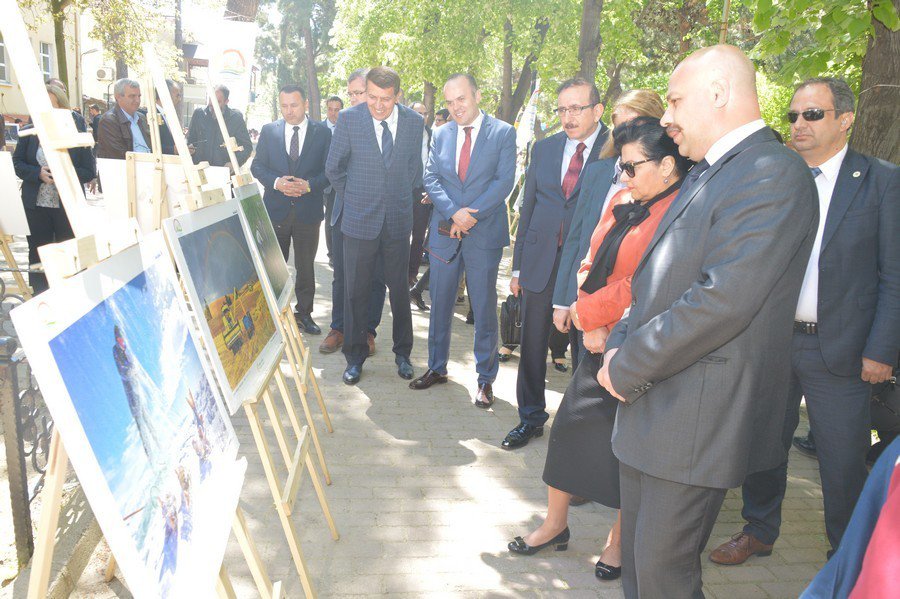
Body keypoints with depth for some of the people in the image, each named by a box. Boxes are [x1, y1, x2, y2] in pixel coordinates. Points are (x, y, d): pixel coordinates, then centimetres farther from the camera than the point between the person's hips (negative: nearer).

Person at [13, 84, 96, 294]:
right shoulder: (30, 132, 4)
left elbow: (88, 171, -4)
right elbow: (17, 163, 6)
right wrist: (38, 173, -13)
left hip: (68, 207, -2)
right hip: (36, 206, 2)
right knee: (37, 255, 10)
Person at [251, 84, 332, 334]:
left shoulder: (322, 132, -1)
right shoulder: (269, 131, 3)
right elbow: (257, 166, 3)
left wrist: (309, 185, -18)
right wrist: (276, 182, -16)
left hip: (308, 209, -1)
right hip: (276, 209, 1)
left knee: (306, 266, 9)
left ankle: (304, 312, 23)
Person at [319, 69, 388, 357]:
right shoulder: (344, 121, 7)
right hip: (346, 210, 3)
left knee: (375, 276, 7)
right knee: (341, 274, 10)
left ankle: (368, 330, 20)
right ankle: (339, 328, 22)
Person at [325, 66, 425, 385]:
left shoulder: (414, 122, -1)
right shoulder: (349, 119, -7)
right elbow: (334, 169, 3)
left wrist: (400, 198, 12)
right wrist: (353, 200, 7)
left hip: (398, 220, 2)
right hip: (360, 220, -1)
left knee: (400, 289, 10)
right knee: (356, 291, 6)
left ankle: (402, 353, 27)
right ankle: (355, 356, 21)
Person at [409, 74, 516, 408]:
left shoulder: (503, 133, -1)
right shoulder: (441, 135, 9)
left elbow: (504, 181, -9)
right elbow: (430, 179, 3)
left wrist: (469, 216, -16)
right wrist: (453, 213, -13)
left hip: (484, 233, -3)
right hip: (444, 233, 4)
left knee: (484, 309, 3)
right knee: (440, 304, 11)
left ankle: (485, 379, 16)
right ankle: (437, 368, 27)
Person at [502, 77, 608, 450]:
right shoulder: (544, 149, 9)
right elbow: (528, 207, 12)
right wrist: (518, 265, 10)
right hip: (540, 261, 4)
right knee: (532, 345, 10)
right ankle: (531, 418, 27)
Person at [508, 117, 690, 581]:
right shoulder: (621, 202, 7)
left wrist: (587, 312, -10)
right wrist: (591, 326, -4)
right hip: (600, 344, 8)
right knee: (569, 426, 13)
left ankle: (619, 542, 31)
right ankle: (555, 525, 33)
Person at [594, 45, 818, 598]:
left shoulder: (773, 173, -16)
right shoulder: (707, 174, 16)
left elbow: (724, 300, -26)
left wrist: (628, 366, -17)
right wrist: (621, 345, 3)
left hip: (697, 415, -9)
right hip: (651, 405, 9)